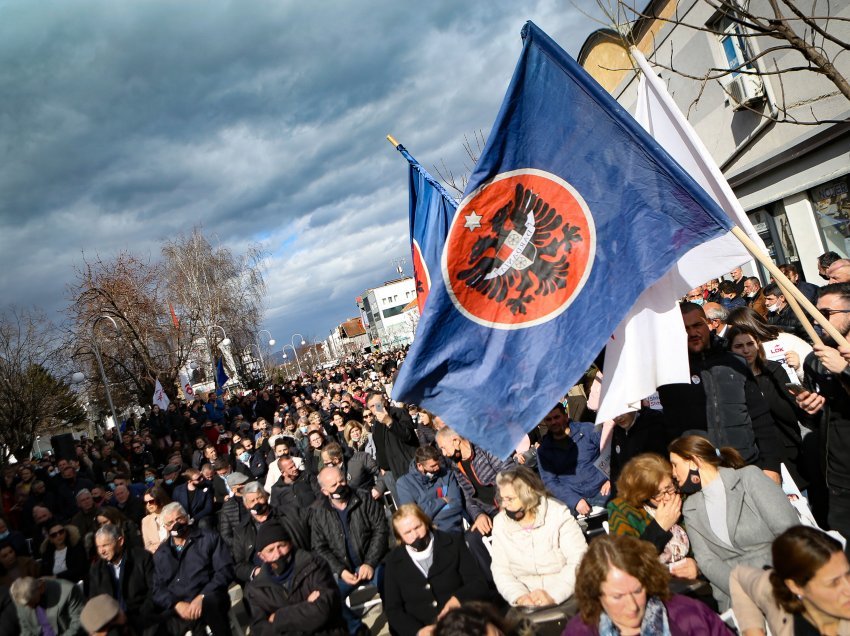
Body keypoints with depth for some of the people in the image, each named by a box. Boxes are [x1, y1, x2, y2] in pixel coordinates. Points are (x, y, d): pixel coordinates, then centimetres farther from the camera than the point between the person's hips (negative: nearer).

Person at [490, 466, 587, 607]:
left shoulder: (558, 514, -6)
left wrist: (553, 595, -23)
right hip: (525, 603, 2)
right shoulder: (500, 522, 3)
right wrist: (519, 596, -16)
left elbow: (579, 560, -11)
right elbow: (501, 570, 2)